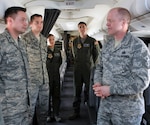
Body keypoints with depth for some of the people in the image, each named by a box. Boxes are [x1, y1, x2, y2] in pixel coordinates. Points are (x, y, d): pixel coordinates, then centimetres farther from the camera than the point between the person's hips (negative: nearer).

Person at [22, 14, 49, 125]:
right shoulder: (25, 38, -6)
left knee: (44, 107, 14)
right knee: (30, 109, 1)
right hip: (31, 80, -6)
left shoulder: (44, 39, 14)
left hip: (44, 80, 6)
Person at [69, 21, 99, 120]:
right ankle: (76, 112, 12)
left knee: (88, 90, 1)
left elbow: (96, 55, 5)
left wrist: (91, 64, 3)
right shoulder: (75, 41, 10)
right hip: (78, 69, 3)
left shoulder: (92, 41, 0)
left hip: (89, 69, -3)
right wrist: (78, 63, 13)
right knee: (77, 90, 6)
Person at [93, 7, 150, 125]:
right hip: (105, 104, 6)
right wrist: (98, 83, -7)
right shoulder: (107, 43, 7)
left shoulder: (138, 47, -14)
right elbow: (99, 66, 14)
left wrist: (111, 89, -22)